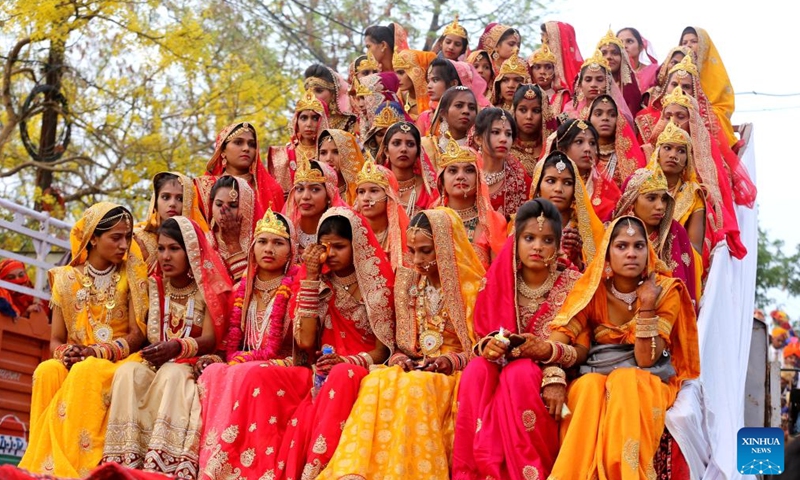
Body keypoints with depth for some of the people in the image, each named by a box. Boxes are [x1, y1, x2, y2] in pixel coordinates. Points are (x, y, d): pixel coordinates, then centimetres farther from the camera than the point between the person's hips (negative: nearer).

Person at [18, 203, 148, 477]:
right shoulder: (67, 280, 6)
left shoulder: (131, 276, 1)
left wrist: (95, 352, -20)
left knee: (86, 372, -34)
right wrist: (66, 352, -18)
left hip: (119, 362, -2)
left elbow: (137, 335, -6)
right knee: (47, 371, -30)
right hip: (76, 363, 2)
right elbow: (56, 341, 6)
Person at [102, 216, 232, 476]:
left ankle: (164, 463, -44)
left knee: (172, 374, -36)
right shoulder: (155, 285, 14)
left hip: (193, 364, -4)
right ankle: (127, 460, -38)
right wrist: (159, 350, -14)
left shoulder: (207, 288, 1)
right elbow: (152, 335, 9)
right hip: (158, 362, 4)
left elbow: (210, 339, -10)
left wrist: (178, 347, -28)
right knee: (128, 373, -28)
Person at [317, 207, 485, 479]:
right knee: (376, 383, -31)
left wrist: (451, 361, -16)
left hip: (456, 375, -4)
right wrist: (400, 358, -4)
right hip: (413, 370, 4)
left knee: (414, 387, -37)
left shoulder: (472, 287, -1)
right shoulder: (407, 283, 13)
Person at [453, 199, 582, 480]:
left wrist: (543, 348, -22)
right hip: (502, 364, 2)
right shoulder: (499, 281, 3)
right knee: (476, 371, -30)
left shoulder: (572, 284, -3)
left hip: (548, 371, -2)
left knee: (519, 374, -35)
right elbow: (482, 334, 7)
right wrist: (488, 346, -17)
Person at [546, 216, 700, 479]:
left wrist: (647, 307, -25)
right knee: (589, 387, -33)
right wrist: (553, 377, -32)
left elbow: (646, 359, -14)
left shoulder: (665, 291, -7)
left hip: (647, 382, -1)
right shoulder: (592, 290, -3)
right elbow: (563, 340, -12)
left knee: (626, 381, -35)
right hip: (593, 378, 1)